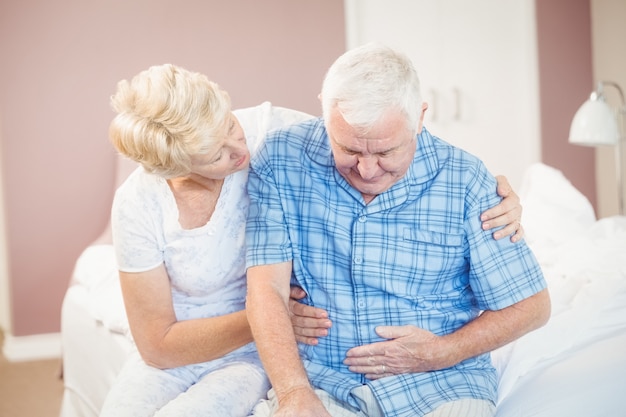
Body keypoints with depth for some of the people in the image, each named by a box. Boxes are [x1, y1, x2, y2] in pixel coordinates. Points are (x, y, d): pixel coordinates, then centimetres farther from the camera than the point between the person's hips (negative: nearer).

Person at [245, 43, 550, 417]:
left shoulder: (465, 181, -7)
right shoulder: (280, 161, -5)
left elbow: (532, 305, 1)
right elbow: (267, 289, -11)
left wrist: (443, 352, -11)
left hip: (441, 384, 1)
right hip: (322, 381, 0)